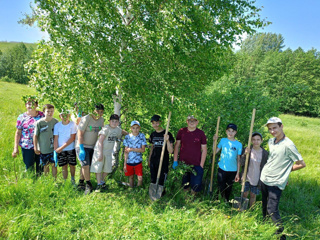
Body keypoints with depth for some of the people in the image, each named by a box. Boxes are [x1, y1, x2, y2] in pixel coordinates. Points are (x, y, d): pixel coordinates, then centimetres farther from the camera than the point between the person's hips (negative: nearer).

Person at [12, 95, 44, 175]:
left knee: (41, 168, 10)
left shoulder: (42, 115, 3)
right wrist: (16, 148, -1)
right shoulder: (22, 117, 0)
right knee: (29, 167, 4)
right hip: (27, 147, -1)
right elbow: (18, 133, 3)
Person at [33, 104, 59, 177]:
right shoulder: (39, 123, -10)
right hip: (43, 149, -1)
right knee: (46, 165, 13)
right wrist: (36, 148, -2)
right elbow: (35, 136, -3)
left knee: (54, 164, 6)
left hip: (53, 148, 1)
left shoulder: (55, 121, -3)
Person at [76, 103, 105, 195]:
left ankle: (81, 183, 25)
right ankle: (88, 185, 2)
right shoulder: (86, 119, -15)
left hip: (92, 147, 5)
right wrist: (81, 149, -20)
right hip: (82, 146, -5)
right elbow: (80, 134, -16)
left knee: (86, 166, 9)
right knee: (85, 165, -13)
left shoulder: (101, 120, 3)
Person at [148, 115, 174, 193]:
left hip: (164, 162, -4)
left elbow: (171, 151, -15)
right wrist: (149, 159, 18)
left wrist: (167, 141, -29)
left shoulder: (167, 134, -11)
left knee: (161, 183, 1)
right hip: (153, 162, 5)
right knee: (153, 181, 12)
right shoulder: (153, 134, 5)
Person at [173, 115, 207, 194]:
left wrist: (201, 166, -4)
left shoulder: (201, 133, -3)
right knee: (184, 187, 15)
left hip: (196, 165, -1)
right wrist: (175, 161, 2)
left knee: (195, 187, 4)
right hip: (182, 164, 2)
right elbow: (177, 146, 7)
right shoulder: (181, 131, 2)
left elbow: (204, 150, 0)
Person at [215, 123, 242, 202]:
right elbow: (215, 152, -3)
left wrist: (238, 173, 0)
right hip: (222, 169, 0)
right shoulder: (223, 140, 0)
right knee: (221, 188, 4)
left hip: (233, 171, 0)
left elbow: (238, 160, 1)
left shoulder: (239, 144, -2)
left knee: (228, 189, 14)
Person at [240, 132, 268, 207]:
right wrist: (245, 154, -29)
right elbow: (241, 163, -14)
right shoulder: (247, 150, -10)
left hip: (257, 180, 1)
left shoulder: (265, 153, -7)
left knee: (253, 195, 15)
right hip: (246, 178, 0)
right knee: (244, 194, 11)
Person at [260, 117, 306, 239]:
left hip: (276, 183, -7)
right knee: (264, 206, 19)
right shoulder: (271, 141, 4)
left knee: (272, 210, -7)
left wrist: (285, 169, -5)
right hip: (264, 178, 7)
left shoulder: (288, 145, -19)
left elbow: (301, 164, -14)